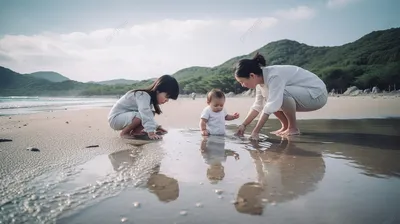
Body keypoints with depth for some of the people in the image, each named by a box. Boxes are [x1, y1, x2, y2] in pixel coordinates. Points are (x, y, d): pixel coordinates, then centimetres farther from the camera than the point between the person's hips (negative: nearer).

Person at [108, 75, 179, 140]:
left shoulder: (149, 97, 4)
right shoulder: (144, 96, -26)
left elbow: (148, 114, 18)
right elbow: (145, 113, -40)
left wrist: (156, 126, 9)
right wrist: (151, 133, -47)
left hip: (126, 116, 9)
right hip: (115, 118, -9)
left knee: (151, 113, 1)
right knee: (141, 115, -32)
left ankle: (134, 132, 1)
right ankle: (124, 133, -12)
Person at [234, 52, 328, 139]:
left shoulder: (274, 76, -29)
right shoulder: (261, 78, -2)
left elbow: (271, 106, -35)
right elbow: (258, 105, 2)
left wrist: (255, 132, -34)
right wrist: (243, 125, -6)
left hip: (317, 94, -9)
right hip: (303, 94, 9)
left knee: (277, 96, -32)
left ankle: (294, 128, -12)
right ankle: (286, 126, 7)